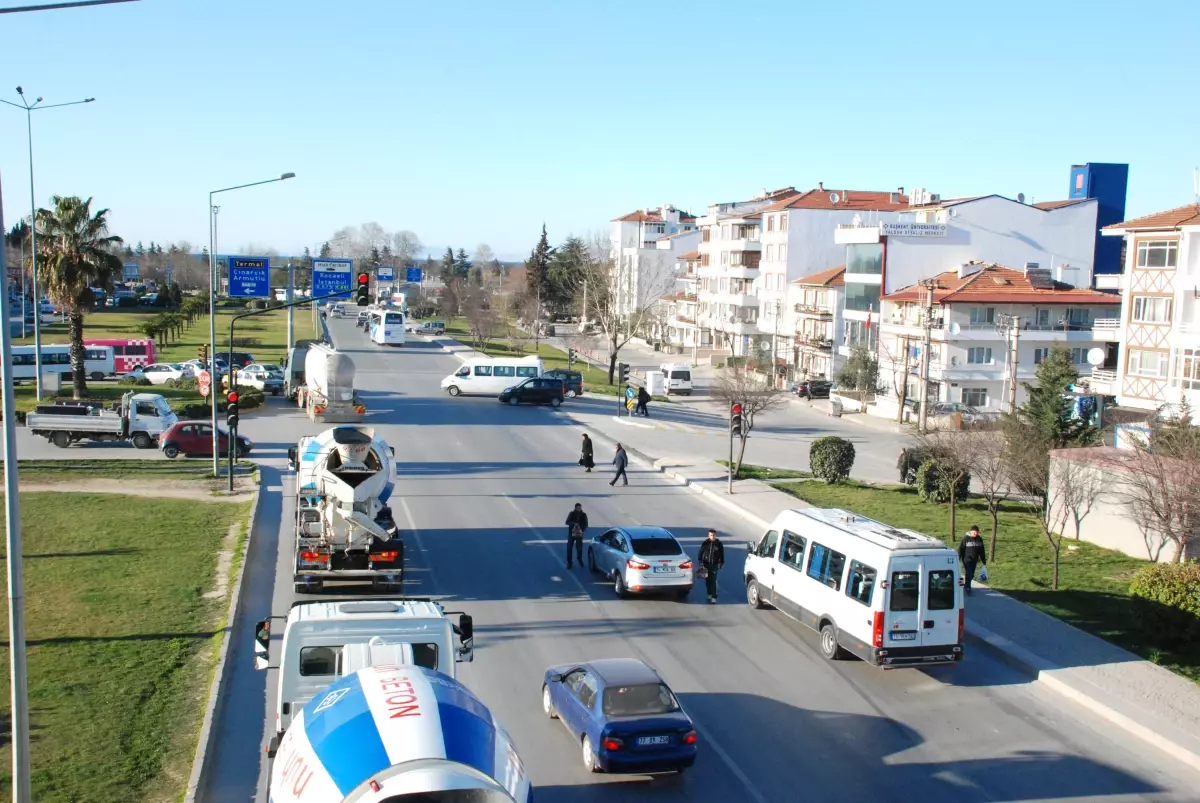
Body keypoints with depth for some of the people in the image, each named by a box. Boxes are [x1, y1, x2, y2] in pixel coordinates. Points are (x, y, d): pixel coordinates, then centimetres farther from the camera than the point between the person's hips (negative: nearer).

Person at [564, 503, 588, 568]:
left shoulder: (584, 515, -1)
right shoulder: (571, 514, -4)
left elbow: (585, 524, 0)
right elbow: (567, 522, -11)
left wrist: (583, 531, -17)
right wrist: (574, 523, -29)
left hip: (579, 533, 1)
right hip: (571, 533, -1)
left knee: (579, 547, 3)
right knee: (569, 548, -4)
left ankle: (580, 559, 31)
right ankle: (569, 562, 5)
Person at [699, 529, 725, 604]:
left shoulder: (719, 544, -1)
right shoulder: (705, 543, -1)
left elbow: (722, 554, 8)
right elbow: (701, 553, 5)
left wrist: (722, 563, 8)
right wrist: (700, 561, -2)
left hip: (715, 564, -2)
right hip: (706, 564, 2)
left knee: (713, 581, -10)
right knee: (707, 581, 10)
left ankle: (714, 597, -11)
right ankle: (709, 594, 29)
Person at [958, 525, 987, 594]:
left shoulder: (979, 539, 6)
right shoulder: (966, 538, -10)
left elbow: (982, 551, 13)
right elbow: (960, 549, -9)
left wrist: (984, 561, 14)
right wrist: (958, 559, -13)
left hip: (974, 560, 5)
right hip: (967, 559, -5)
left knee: (971, 575, 11)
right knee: (968, 574, -10)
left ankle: (966, 585, 29)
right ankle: (968, 588, -2)